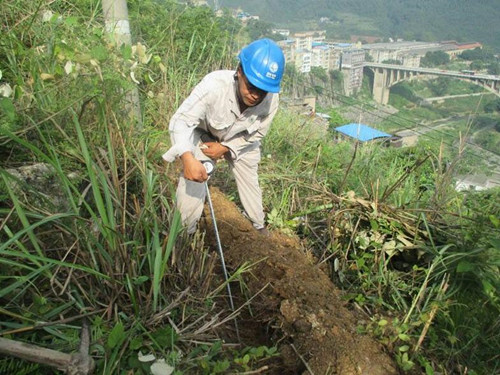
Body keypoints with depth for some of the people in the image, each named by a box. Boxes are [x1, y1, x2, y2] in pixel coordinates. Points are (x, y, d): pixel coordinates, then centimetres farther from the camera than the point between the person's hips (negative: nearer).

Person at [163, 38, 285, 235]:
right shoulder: (214, 85, -43)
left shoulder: (271, 99, -31)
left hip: (241, 140, 3)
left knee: (249, 180, 13)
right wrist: (188, 159, -58)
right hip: (203, 134, -2)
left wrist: (225, 148, -22)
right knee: (192, 181, -11)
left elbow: (258, 132, -12)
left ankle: (259, 225, 40)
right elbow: (181, 120, -41)